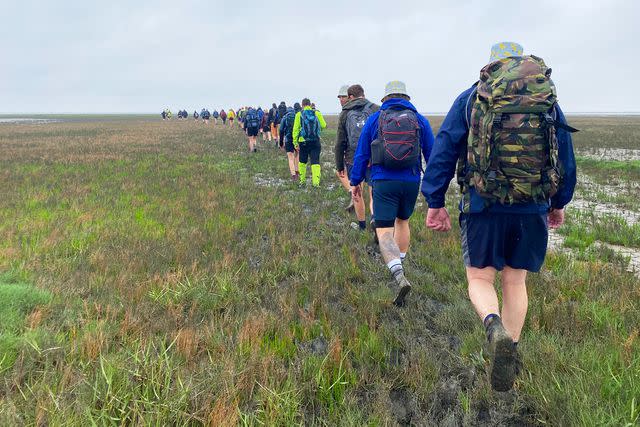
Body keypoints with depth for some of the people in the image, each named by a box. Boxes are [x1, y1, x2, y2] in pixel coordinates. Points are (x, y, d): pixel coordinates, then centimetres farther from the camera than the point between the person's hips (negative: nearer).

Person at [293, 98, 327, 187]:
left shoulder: (299, 114, -1)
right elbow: (323, 125, 5)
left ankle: (302, 180, 26)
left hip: (303, 142, 0)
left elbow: (295, 129, -4)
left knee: (302, 162, 17)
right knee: (315, 162, -2)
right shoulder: (317, 113, 1)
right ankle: (316, 182, -14)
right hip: (315, 142, 0)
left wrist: (295, 142, -2)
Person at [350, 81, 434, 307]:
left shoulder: (374, 119, 5)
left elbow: (361, 154, 6)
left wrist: (355, 182, 15)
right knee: (402, 221, 25)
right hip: (411, 183, 3)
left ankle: (399, 277, -25)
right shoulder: (420, 120, 7)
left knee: (384, 231, -5)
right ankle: (399, 266, 36)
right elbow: (432, 154, 9)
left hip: (383, 182, -3)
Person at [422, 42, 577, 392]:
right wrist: (559, 203, 26)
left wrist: (434, 202, 3)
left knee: (480, 278, 8)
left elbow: (443, 151, -2)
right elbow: (566, 156, 15)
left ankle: (495, 327, -20)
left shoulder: (470, 98, 3)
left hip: (483, 206, -2)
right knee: (515, 281, 15)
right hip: (533, 210, 3)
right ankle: (509, 352, 22)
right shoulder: (549, 100, 10)